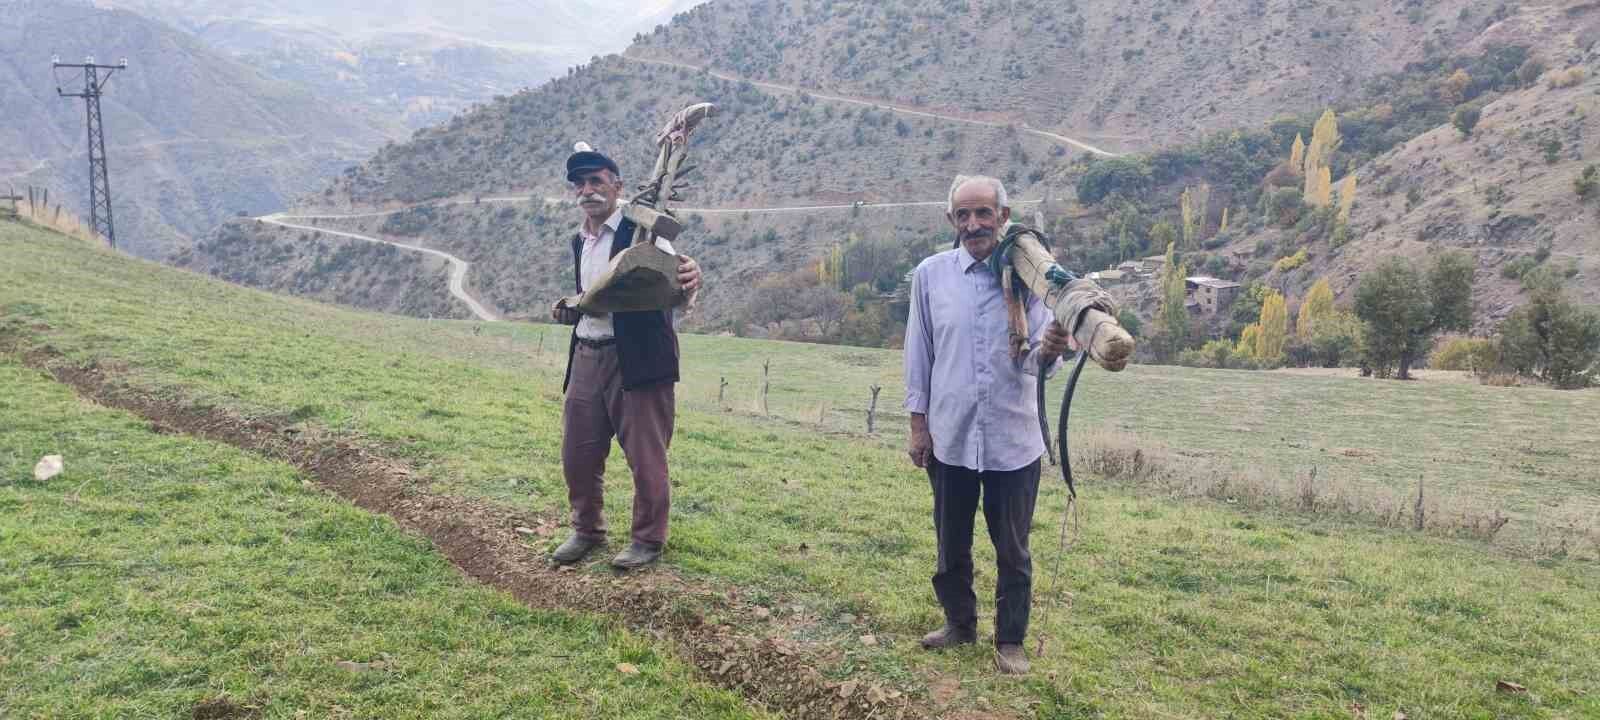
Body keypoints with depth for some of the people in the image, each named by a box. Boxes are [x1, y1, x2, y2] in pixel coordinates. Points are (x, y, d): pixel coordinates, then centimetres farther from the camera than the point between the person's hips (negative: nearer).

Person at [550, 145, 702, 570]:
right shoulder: (579, 242, 13)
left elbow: (673, 288, -18)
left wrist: (689, 278, -41)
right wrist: (569, 312, 5)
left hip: (636, 358, -7)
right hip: (586, 358, 7)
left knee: (646, 456, 2)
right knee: (577, 454, 13)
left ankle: (648, 540, 19)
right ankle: (587, 531, 32)